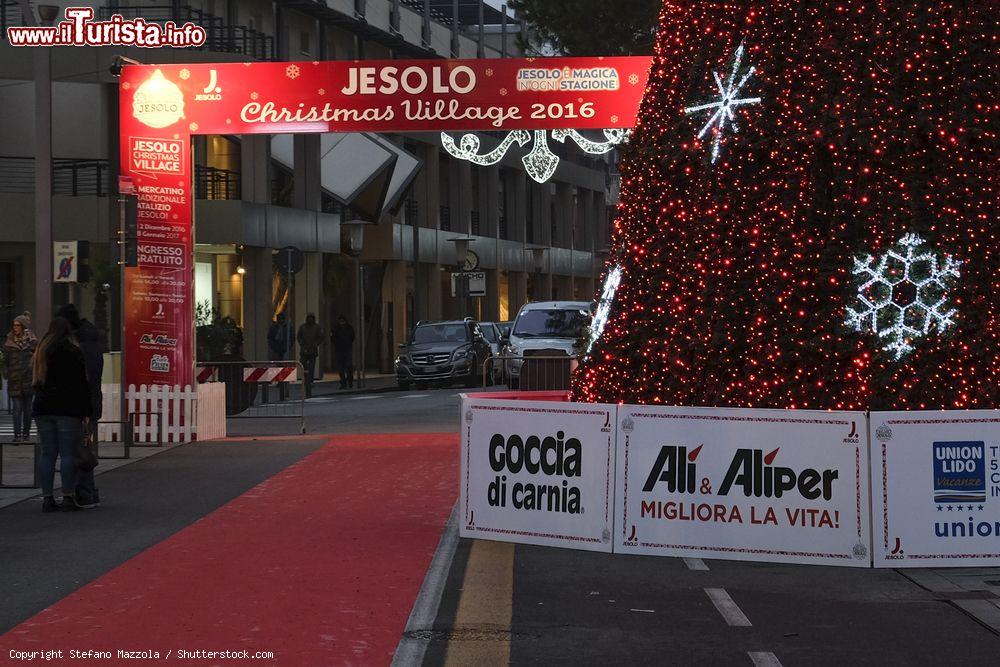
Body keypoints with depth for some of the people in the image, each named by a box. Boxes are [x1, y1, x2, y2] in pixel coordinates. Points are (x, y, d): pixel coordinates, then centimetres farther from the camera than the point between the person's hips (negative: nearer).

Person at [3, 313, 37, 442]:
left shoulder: (32, 341, 1)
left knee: (27, 408, 6)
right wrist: (6, 373, 3)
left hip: (28, 378, 0)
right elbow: (5, 360, 11)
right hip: (14, 380, 1)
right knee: (17, 408, -6)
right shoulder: (9, 342, 6)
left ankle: (26, 434, 14)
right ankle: (17, 434, -8)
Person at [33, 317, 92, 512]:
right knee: (68, 453, -4)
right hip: (68, 409, -5)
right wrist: (86, 412, -4)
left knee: (47, 453, 5)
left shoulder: (40, 352, 14)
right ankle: (68, 498, -5)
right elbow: (82, 384, -7)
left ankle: (47, 498, 4)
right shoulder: (73, 352, -5)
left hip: (43, 408, 5)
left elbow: (36, 382, 18)